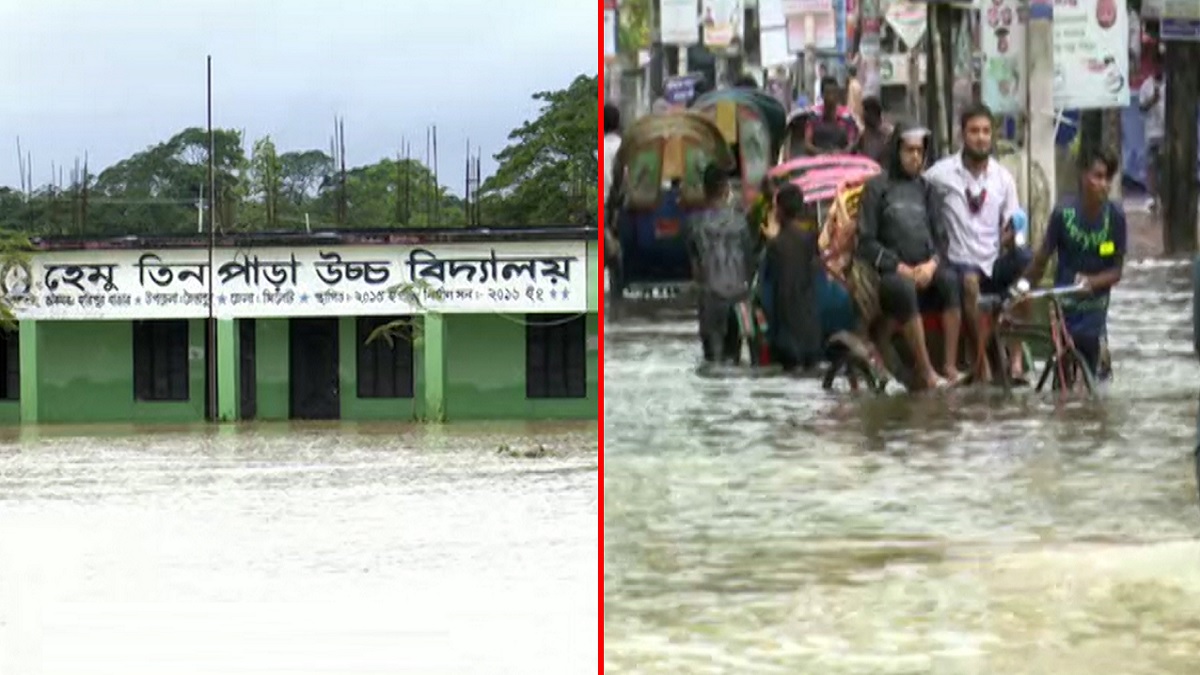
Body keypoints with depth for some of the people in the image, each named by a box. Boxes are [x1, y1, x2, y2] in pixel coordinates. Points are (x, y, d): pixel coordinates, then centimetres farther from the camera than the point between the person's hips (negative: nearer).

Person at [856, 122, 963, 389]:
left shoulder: (927, 189, 22)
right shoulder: (876, 188, 9)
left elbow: (940, 236, 16)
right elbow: (866, 241, 1)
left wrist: (932, 263, -6)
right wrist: (900, 267, -10)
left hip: (926, 269, 4)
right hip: (891, 273, -4)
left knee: (951, 280, -30)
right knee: (904, 288, -38)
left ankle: (950, 365, -34)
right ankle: (926, 372, -38)